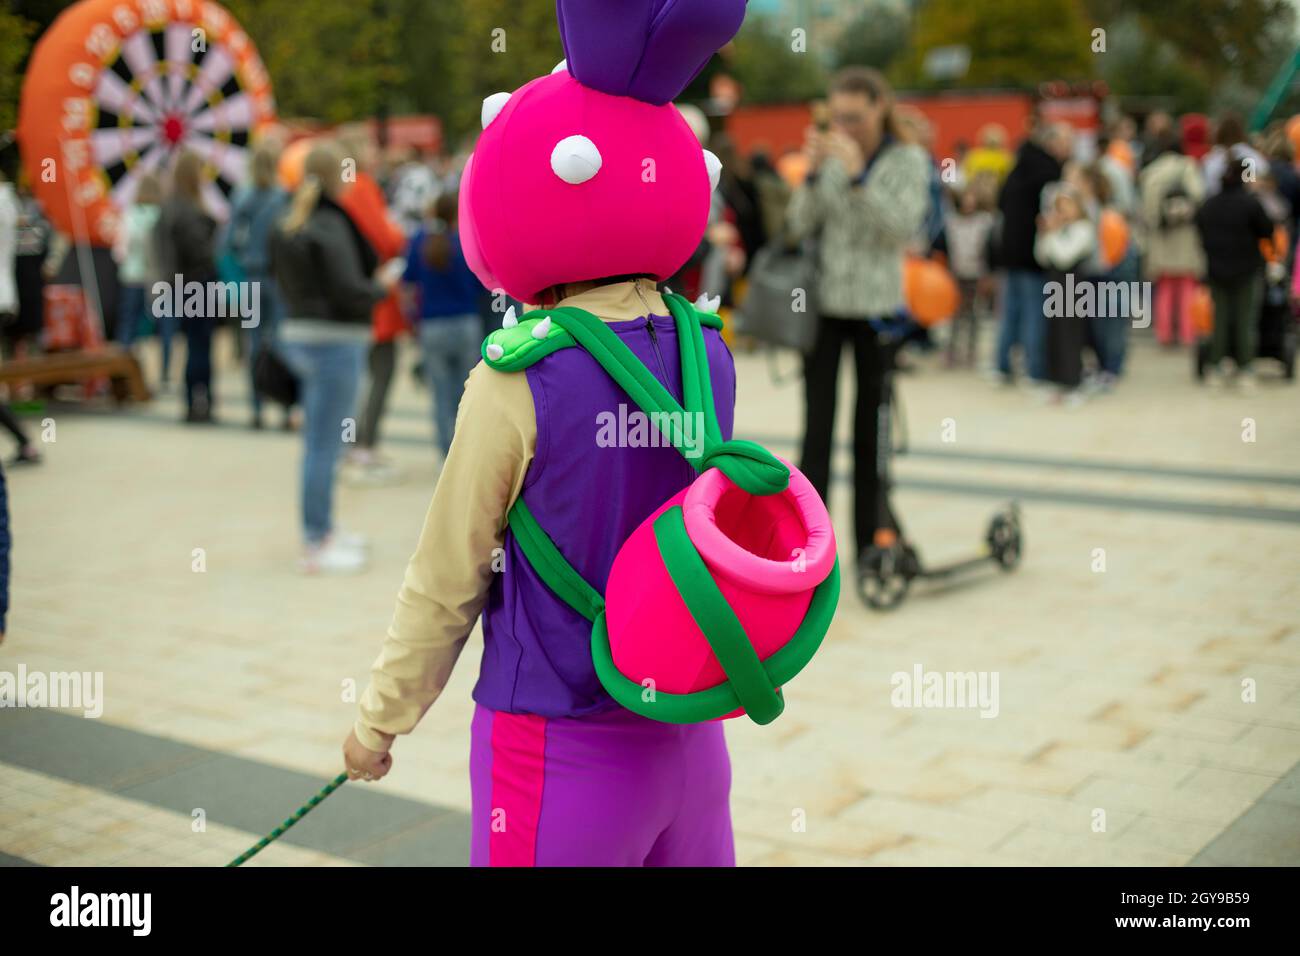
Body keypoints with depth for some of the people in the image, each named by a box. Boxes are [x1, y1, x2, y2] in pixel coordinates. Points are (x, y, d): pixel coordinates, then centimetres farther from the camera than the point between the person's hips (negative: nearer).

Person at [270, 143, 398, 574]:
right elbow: (350, 291, -21)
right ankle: (316, 547, 2)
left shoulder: (287, 227, 11)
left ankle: (322, 529, 31)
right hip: (334, 341, -9)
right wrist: (383, 285, -4)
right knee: (324, 445, -4)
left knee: (317, 441, 19)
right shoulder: (331, 227, -16)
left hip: (297, 333, 9)